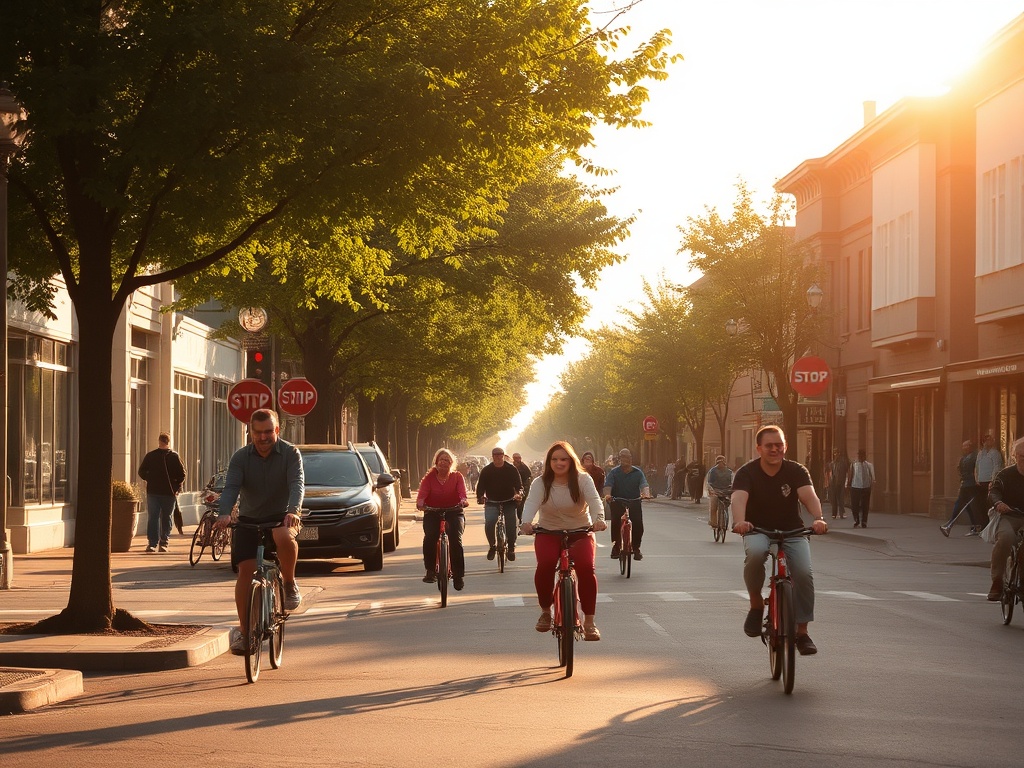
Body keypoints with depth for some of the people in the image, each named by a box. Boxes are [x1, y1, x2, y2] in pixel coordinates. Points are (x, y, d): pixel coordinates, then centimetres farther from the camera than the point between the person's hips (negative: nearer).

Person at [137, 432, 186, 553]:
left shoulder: (150, 456, -1)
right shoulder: (175, 457, -4)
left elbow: (142, 472, 2)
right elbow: (182, 474, -7)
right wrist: (177, 487, 6)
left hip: (153, 492, 0)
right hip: (169, 493, 0)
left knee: (153, 517, 0)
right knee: (166, 517, 11)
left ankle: (153, 543, -10)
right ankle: (164, 543, 12)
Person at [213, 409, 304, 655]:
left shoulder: (290, 454, -7)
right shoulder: (240, 457, -3)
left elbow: (297, 484, -21)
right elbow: (231, 487, -15)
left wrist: (293, 511, -41)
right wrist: (224, 514, -36)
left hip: (281, 517, -2)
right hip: (249, 521, 2)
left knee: (284, 536, -37)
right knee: (246, 570, -12)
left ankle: (290, 584, -11)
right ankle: (243, 629, -1)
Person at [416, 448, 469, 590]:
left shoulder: (457, 477, 4)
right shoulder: (429, 477, 4)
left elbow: (462, 492, -13)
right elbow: (422, 493, -12)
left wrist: (463, 501, -37)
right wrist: (420, 502, -35)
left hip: (454, 513, 0)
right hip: (432, 513, 1)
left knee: (456, 539, -22)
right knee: (429, 537, -26)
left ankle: (459, 575, -13)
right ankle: (430, 571, -15)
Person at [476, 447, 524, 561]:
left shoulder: (512, 469, 0)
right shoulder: (486, 470, 1)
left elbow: (519, 485, 0)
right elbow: (480, 486, 0)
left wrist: (519, 493, -22)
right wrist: (480, 497, -20)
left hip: (509, 502, 0)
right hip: (492, 503, 0)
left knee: (512, 525, -10)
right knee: (489, 524, -21)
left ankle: (511, 547, 12)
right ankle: (492, 546, 0)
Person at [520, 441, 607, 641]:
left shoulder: (583, 480, -8)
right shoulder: (541, 483, -6)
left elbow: (594, 500, -25)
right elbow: (531, 503, -24)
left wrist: (599, 518, -47)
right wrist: (527, 521, -46)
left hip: (580, 533, 0)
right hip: (548, 533, 0)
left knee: (586, 567, -25)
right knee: (545, 564, -28)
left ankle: (589, 622, -16)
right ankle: (545, 612, -5)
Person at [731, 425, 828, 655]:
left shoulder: (796, 471, -8)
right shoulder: (747, 473, -12)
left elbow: (809, 495, -26)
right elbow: (739, 498, -30)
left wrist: (818, 518, -47)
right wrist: (740, 521, -53)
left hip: (792, 532, 2)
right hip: (758, 531, -1)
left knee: (804, 573, -21)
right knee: (756, 553, -36)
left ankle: (802, 632, -6)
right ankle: (756, 605, -13)